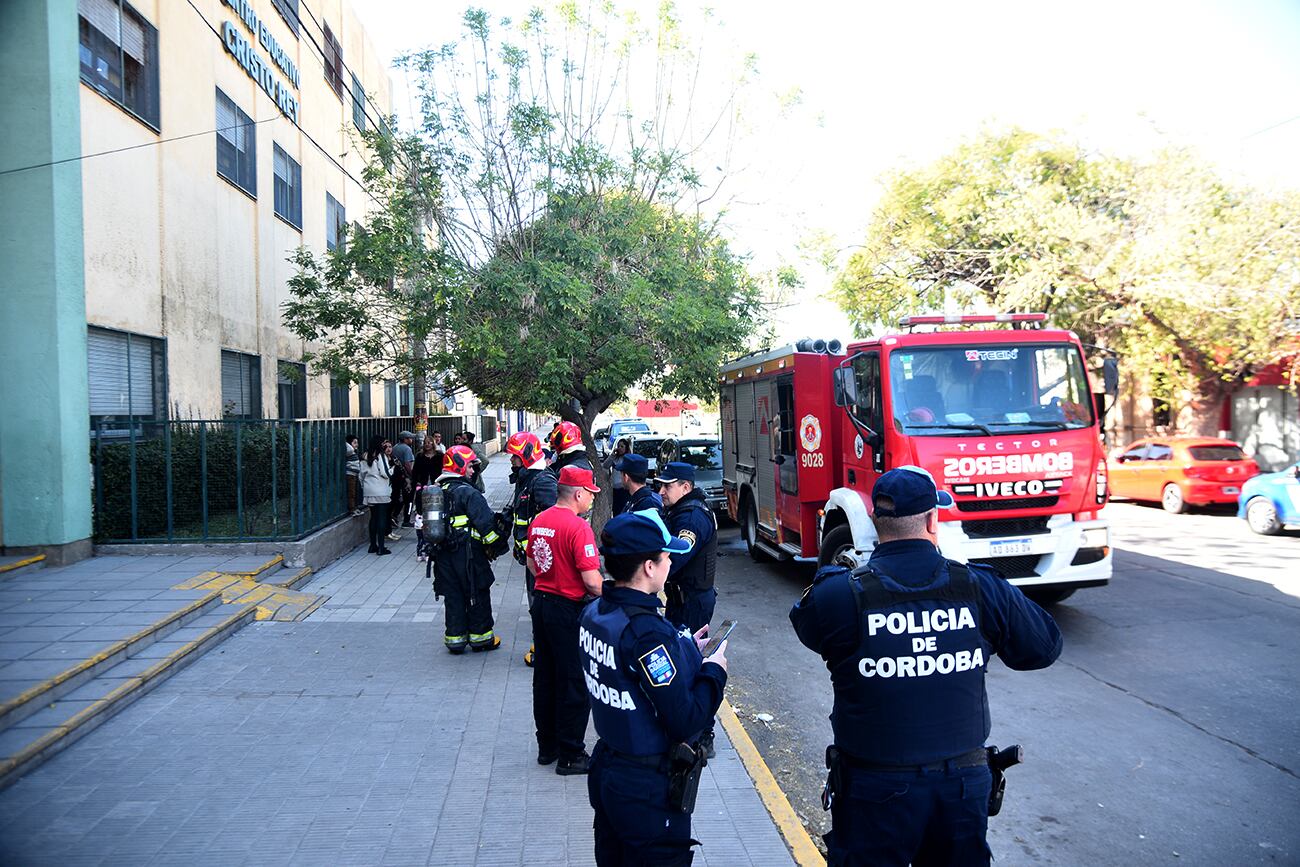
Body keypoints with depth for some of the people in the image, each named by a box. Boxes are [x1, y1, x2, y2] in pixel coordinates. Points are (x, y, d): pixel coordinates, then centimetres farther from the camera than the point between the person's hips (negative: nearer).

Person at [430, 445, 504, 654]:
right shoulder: (468, 493, -15)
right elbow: (485, 522, -18)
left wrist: (430, 548, 24)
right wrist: (494, 543, -4)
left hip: (443, 554, 7)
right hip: (468, 554, -7)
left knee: (453, 596, 12)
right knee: (477, 596, 7)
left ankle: (455, 638, 15)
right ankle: (480, 636, 15)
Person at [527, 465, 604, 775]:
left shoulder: (538, 521, 5)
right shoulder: (578, 527, -20)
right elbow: (591, 580, -22)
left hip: (541, 602, 8)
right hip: (569, 610, -8)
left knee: (545, 677, 17)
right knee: (573, 685, 3)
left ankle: (547, 746, 29)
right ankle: (570, 755, 12)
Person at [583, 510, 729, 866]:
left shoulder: (595, 613, -2)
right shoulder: (646, 631, -29)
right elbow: (685, 722, -26)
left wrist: (686, 648, 9)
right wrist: (714, 672, -11)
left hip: (606, 770, 8)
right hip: (648, 787, -8)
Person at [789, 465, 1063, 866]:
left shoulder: (841, 595, -17)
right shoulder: (982, 588, -10)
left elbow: (806, 625, 6)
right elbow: (1044, 647, 4)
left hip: (876, 789, -2)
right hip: (965, 781, 2)